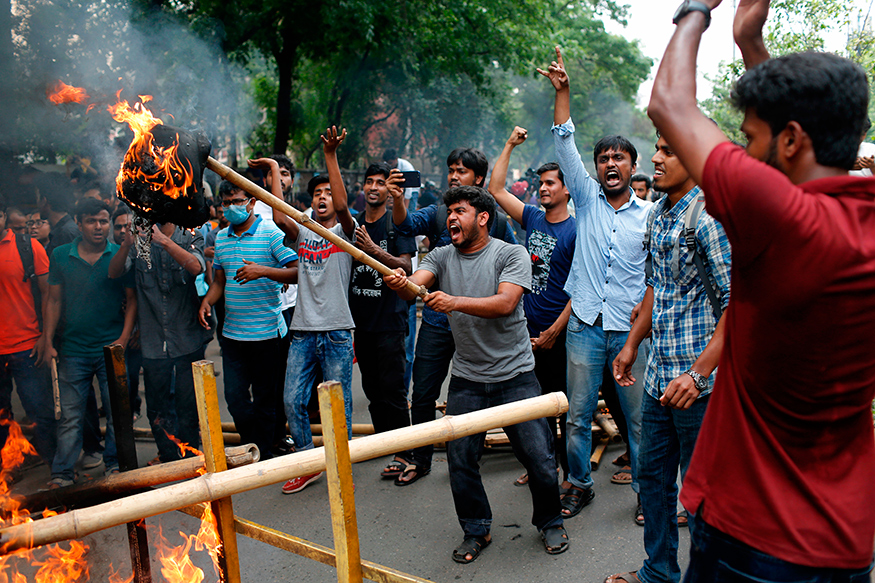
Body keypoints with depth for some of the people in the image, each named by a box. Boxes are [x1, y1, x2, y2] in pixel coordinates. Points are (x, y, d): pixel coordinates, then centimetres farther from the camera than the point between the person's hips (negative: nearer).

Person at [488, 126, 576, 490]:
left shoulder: (575, 231, -9)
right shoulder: (532, 219, 8)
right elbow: (496, 189, 12)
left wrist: (554, 331, -13)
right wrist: (510, 145, 9)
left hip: (558, 333, -6)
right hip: (530, 329, 6)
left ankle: (573, 474, 17)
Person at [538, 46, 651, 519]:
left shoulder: (650, 214, 5)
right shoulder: (587, 199, 7)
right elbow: (565, 146, 1)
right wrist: (562, 90, -4)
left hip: (632, 329, -1)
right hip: (585, 326, 1)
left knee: (639, 417, 7)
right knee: (578, 414, 8)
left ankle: (647, 489, 23)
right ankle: (579, 484, 25)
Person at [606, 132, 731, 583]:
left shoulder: (708, 216, -16)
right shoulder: (657, 214, 11)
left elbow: (738, 304, -20)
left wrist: (699, 373, -26)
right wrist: (632, 343, 21)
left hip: (698, 380, -8)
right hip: (659, 374, 9)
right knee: (652, 476, 18)